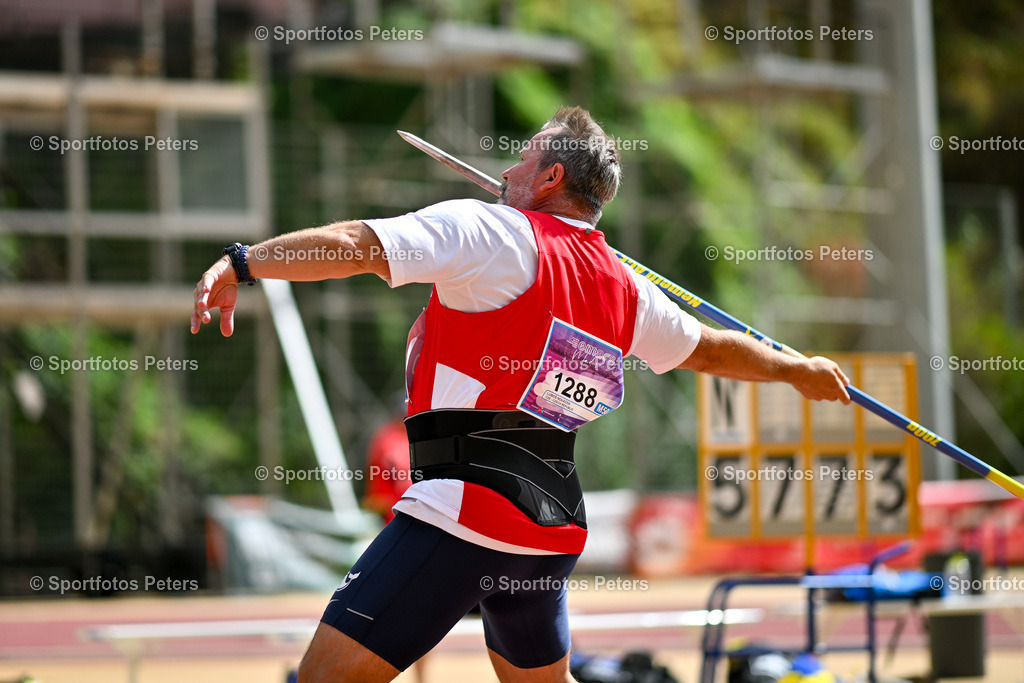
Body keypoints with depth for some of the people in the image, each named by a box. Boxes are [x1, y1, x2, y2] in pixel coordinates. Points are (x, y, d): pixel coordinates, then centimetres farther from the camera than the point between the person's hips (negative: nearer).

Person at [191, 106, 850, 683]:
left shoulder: (489, 231, -4)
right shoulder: (623, 287, 17)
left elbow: (354, 245, -15)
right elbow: (713, 348, 32)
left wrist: (242, 263, -10)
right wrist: (798, 369, 50)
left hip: (466, 510, -8)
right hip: (556, 527, 8)